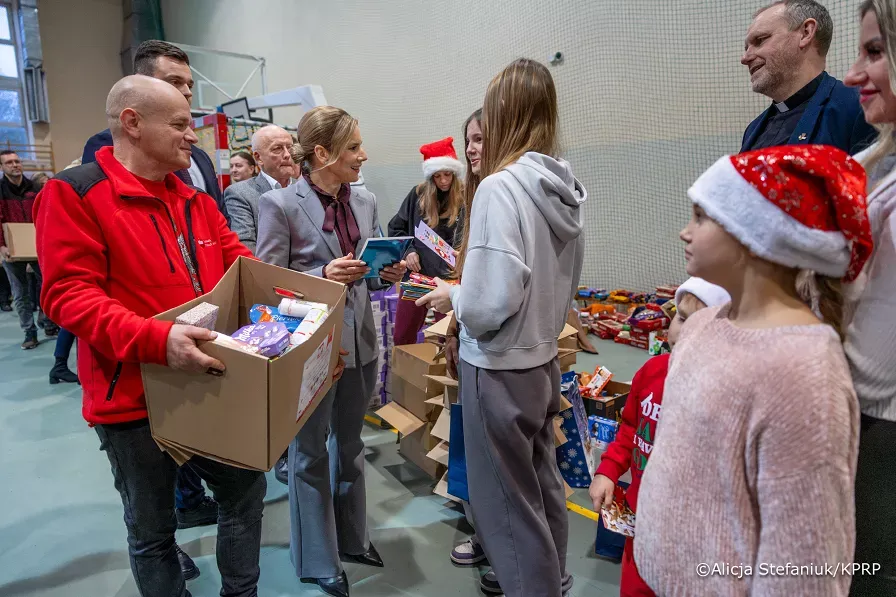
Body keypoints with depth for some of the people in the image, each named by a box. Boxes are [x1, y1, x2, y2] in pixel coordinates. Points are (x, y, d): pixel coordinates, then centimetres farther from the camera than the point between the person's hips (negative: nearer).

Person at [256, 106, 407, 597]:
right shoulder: (279, 205, -13)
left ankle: (351, 538, 43)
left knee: (350, 444, 21)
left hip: (360, 342, 6)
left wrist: (386, 275, -9)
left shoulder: (366, 202, 4)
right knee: (310, 453, 12)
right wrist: (323, 276, -26)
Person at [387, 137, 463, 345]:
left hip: (450, 279, -3)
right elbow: (396, 228, 11)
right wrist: (407, 251, -4)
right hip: (416, 275, 3)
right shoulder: (418, 194, 2)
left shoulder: (465, 199, -7)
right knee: (402, 337, 13)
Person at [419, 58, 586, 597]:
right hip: (544, 360, 8)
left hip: (500, 369, -8)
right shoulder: (565, 187, 1)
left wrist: (452, 295, -7)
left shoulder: (500, 188, -21)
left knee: (507, 502, 10)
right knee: (543, 485, 24)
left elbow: (487, 304, -26)